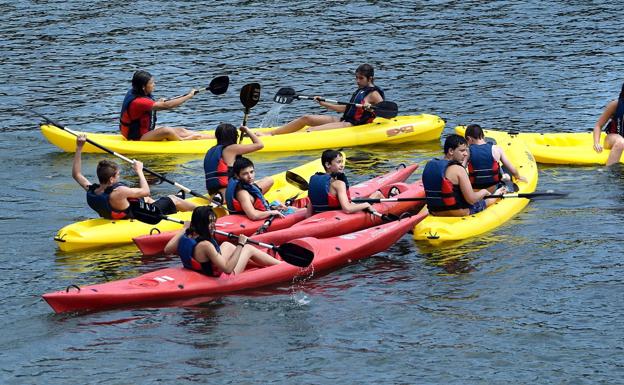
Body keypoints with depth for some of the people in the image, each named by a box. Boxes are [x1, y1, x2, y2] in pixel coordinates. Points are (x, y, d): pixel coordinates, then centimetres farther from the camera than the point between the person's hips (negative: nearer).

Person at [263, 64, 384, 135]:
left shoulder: (374, 94, -9)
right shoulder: (360, 91, 18)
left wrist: (371, 108, -35)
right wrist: (324, 104, 22)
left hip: (352, 126, -10)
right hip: (344, 120, 10)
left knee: (312, 130, -22)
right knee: (306, 118, 5)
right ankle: (270, 134, 4)